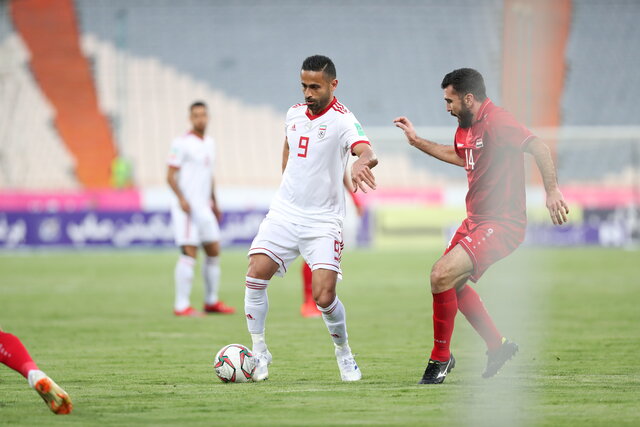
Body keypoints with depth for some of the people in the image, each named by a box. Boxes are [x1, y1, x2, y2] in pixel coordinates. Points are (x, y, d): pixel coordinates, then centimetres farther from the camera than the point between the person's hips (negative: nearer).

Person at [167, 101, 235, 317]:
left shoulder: (208, 142, 15)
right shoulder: (182, 143, -9)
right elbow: (170, 176, -12)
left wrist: (214, 202, 24)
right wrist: (181, 198, -24)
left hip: (204, 207, 8)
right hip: (187, 207, -8)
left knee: (214, 252, 10)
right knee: (189, 254, -12)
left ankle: (211, 301, 21)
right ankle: (181, 305, -9)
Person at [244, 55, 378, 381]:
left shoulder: (342, 120, -13)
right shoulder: (294, 113, 7)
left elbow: (367, 152, -32)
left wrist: (362, 162, -55)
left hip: (323, 221, -5)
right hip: (284, 212, 5)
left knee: (324, 295, -15)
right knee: (256, 275, -13)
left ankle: (343, 353, 13)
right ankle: (259, 352, 3)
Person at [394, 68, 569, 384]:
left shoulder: (496, 121, -19)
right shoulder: (465, 127, 10)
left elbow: (539, 148, -28)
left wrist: (552, 191, -36)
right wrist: (417, 141, 32)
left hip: (501, 224, -11)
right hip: (475, 220, 11)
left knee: (443, 275, -21)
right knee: (452, 283, 20)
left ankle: (441, 357, -5)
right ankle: (498, 346, 33)